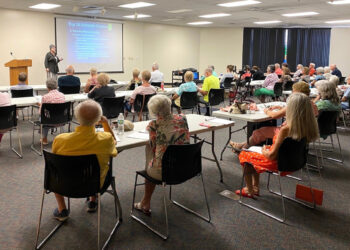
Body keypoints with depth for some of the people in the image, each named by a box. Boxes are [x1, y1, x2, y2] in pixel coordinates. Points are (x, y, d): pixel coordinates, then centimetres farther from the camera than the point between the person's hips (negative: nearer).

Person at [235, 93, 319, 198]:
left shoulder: (286, 129, -33)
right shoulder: (309, 127, -11)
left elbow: (272, 156, -24)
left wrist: (264, 151, -2)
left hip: (278, 163, -8)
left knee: (244, 155, 14)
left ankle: (249, 191, 25)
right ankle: (255, 188, 34)